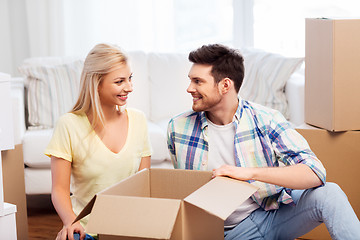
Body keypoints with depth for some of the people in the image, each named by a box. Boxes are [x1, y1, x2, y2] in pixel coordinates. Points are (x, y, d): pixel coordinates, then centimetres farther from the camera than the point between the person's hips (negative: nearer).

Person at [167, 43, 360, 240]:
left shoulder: (266, 120, -9)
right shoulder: (178, 128, -1)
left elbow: (315, 173, -20)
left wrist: (250, 173, -31)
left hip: (275, 213, 0)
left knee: (328, 193, -24)